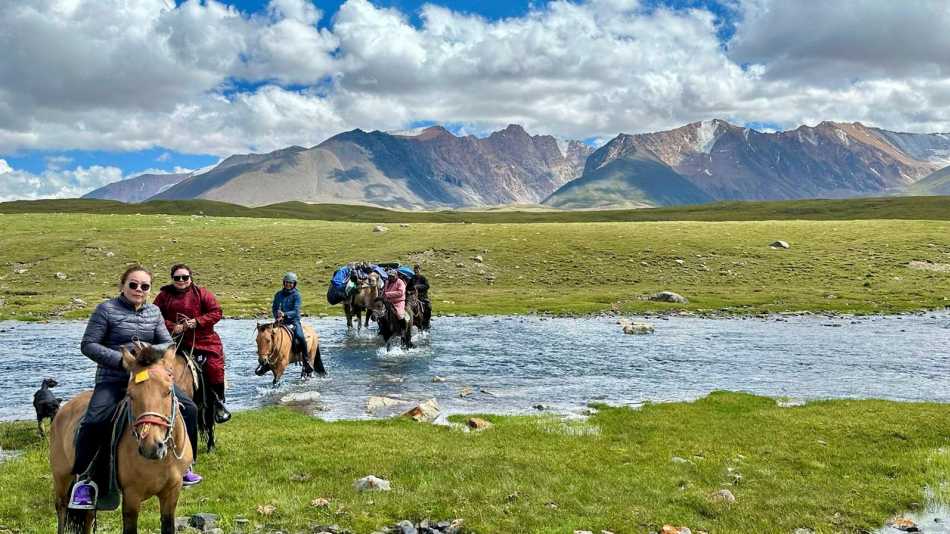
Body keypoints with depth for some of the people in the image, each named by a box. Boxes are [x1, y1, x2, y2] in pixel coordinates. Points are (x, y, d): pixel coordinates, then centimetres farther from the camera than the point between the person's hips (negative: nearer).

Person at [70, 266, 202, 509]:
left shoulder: (154, 312, 11)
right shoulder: (107, 309, -5)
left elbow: (167, 342, 9)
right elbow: (88, 345, -8)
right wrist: (122, 360, -19)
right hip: (113, 380, -5)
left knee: (189, 409, -2)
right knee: (94, 421, -28)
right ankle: (84, 479, -10)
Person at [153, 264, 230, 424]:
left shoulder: (201, 293, 0)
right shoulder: (164, 296, 5)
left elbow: (216, 312, -5)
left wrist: (197, 322, -17)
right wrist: (172, 327, -14)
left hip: (204, 340, -2)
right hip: (176, 341, 2)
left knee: (215, 367, -13)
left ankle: (218, 403, 4)